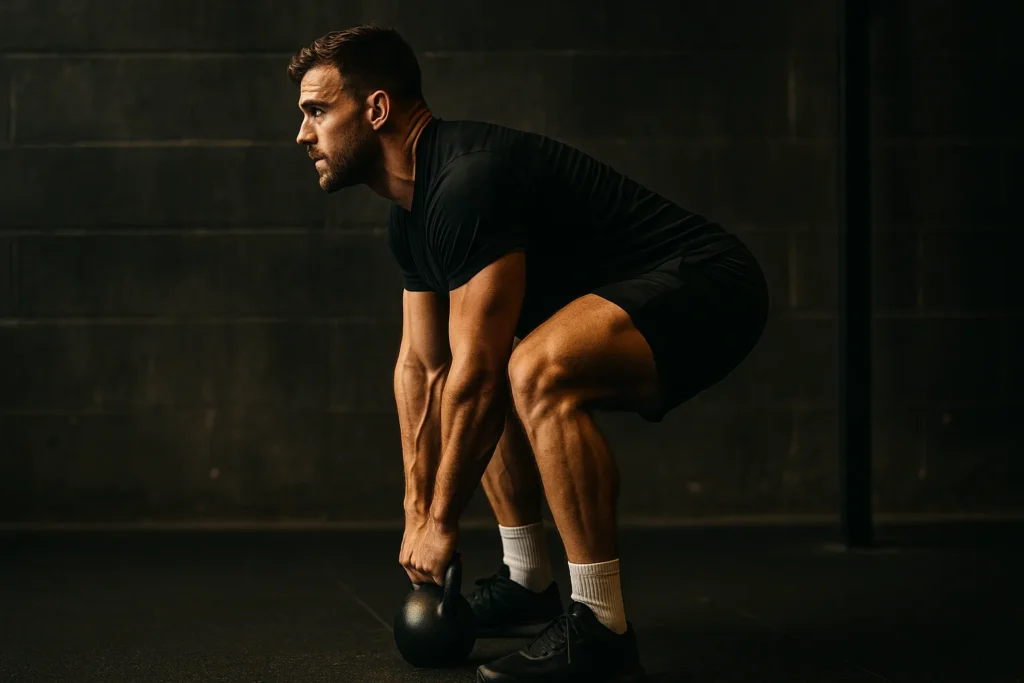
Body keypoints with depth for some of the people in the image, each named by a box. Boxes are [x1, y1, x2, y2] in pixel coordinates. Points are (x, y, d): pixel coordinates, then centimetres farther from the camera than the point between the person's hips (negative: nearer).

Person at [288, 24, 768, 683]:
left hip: (705, 288, -11)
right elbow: (422, 365, 15)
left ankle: (601, 630, -25)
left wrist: (443, 520, -15)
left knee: (539, 372, -34)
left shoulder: (468, 182, -24)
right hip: (631, 298, 11)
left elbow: (478, 372, -24)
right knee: (469, 378, 19)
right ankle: (529, 585, 25)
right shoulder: (413, 209, 8)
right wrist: (417, 507, 14)